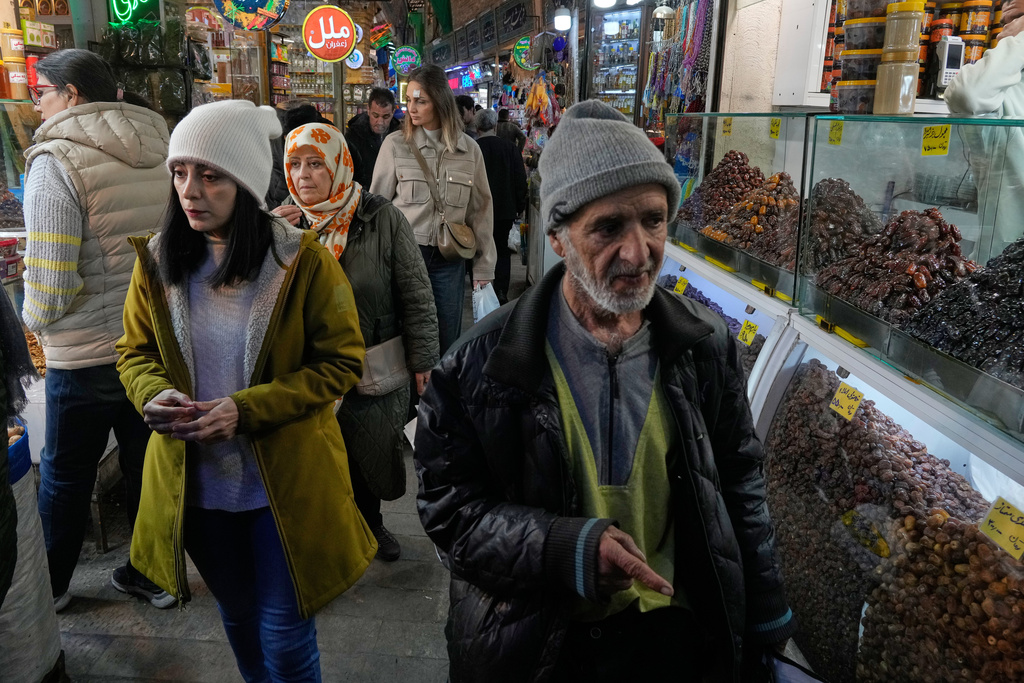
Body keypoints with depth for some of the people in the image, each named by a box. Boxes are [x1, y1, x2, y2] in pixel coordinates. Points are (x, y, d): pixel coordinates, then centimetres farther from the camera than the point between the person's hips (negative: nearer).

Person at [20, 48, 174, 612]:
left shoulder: (57, 161, -16)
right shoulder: (159, 152, 3)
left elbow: (50, 279, -20)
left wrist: (34, 321, 0)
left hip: (86, 353, -5)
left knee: (65, 475, 14)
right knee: (149, 465, 18)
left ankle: (49, 586, 34)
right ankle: (155, 573, 32)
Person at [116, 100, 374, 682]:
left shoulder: (304, 261, -14)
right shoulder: (157, 261, -2)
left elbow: (341, 363, -11)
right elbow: (135, 352, 8)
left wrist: (247, 409, -23)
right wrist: (154, 393, -16)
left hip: (285, 482, -4)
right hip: (196, 483, 4)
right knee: (238, 618, 25)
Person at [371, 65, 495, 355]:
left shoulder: (469, 149, 3)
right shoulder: (395, 144, -1)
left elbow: (480, 209, 6)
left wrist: (483, 266, 4)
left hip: (449, 258, 2)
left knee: (448, 342, 10)